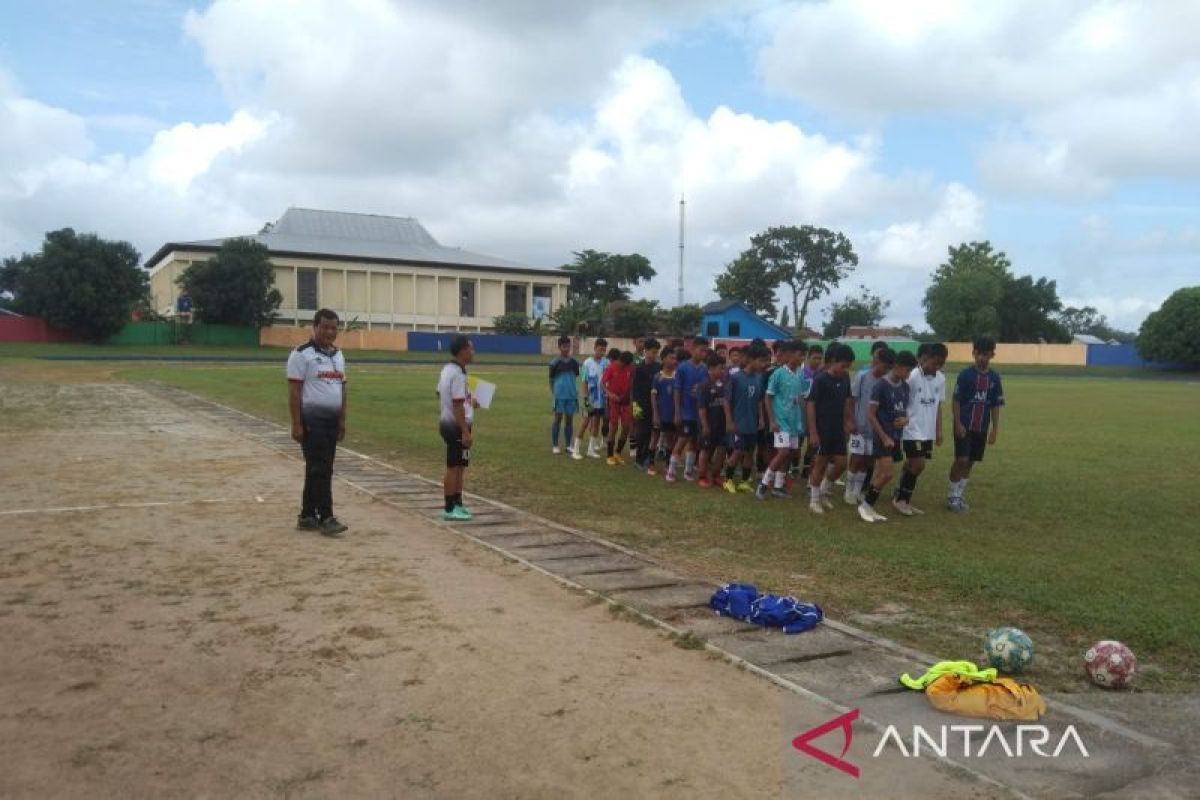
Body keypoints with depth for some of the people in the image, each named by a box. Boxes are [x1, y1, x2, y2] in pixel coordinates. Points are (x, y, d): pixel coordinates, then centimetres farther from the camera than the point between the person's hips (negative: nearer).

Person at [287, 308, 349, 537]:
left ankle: (307, 517, 18)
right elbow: (294, 391, -11)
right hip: (312, 420, -7)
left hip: (332, 421, 7)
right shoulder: (302, 354, -8)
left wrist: (342, 420, 12)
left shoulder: (338, 355, 14)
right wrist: (296, 424, -16)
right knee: (321, 469, -9)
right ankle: (326, 518, -6)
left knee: (318, 469, 11)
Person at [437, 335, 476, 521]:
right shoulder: (458, 374, -20)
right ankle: (450, 509, 4)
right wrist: (465, 432, -23)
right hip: (457, 426, -10)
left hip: (448, 422, 10)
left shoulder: (447, 369, 10)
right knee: (454, 467, -3)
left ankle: (457, 504, 25)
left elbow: (439, 393, 22)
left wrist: (469, 402, 25)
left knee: (459, 466, 16)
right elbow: (458, 405, -23)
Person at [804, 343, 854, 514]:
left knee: (841, 463, 6)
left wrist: (849, 421, 7)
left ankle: (824, 492, 26)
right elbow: (811, 405, -15)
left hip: (838, 430, 6)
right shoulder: (820, 379, -15)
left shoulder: (845, 379, 3)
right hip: (822, 429, -6)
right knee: (821, 463, 2)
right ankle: (814, 499, 16)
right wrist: (813, 432, -17)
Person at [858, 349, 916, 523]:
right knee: (887, 474, -13)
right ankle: (864, 504, 1)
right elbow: (870, 414, -13)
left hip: (896, 437, 7)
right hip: (883, 436, -7)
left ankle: (869, 507, 17)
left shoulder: (905, 386, 7)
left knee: (881, 474, 8)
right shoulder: (880, 386, -14)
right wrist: (884, 437, -14)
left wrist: (905, 419, -4)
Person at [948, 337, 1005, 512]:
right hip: (964, 426, -4)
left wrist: (994, 429, 6)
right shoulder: (965, 374, -8)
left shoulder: (994, 378, 3)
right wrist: (958, 424, -12)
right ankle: (952, 496, 3)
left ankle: (959, 495, 18)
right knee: (961, 460, -9)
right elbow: (956, 401, -6)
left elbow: (995, 406, 8)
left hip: (982, 428, 4)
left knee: (969, 462, 9)